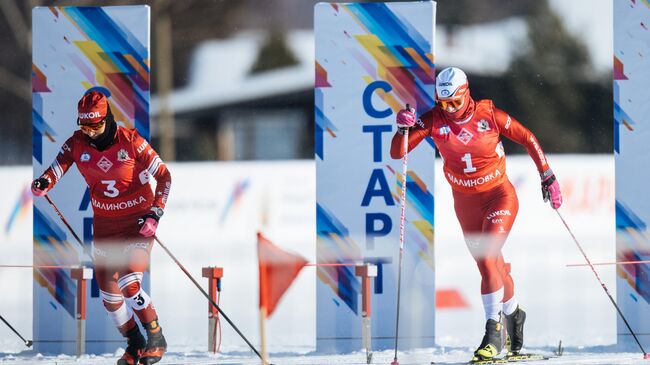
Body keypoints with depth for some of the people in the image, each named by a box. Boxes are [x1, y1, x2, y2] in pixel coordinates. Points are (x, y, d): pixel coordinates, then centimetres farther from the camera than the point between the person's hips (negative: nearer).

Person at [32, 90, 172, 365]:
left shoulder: (131, 142, -17)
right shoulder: (78, 143, -7)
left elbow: (163, 176, -9)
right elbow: (59, 166, -15)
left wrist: (155, 213, -18)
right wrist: (44, 182, -39)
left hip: (139, 222, -5)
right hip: (104, 226, 5)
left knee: (129, 286, -20)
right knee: (109, 294, 7)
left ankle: (156, 339, 2)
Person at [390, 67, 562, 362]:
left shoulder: (488, 115, -17)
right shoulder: (433, 120, -12)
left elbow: (527, 139, -4)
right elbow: (397, 153, -16)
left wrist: (548, 179, -5)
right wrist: (404, 129, -36)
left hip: (500, 195, -4)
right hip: (466, 203, 4)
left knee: (487, 258, -22)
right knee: (493, 267, 16)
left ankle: (494, 331, -17)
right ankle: (513, 314, 43)